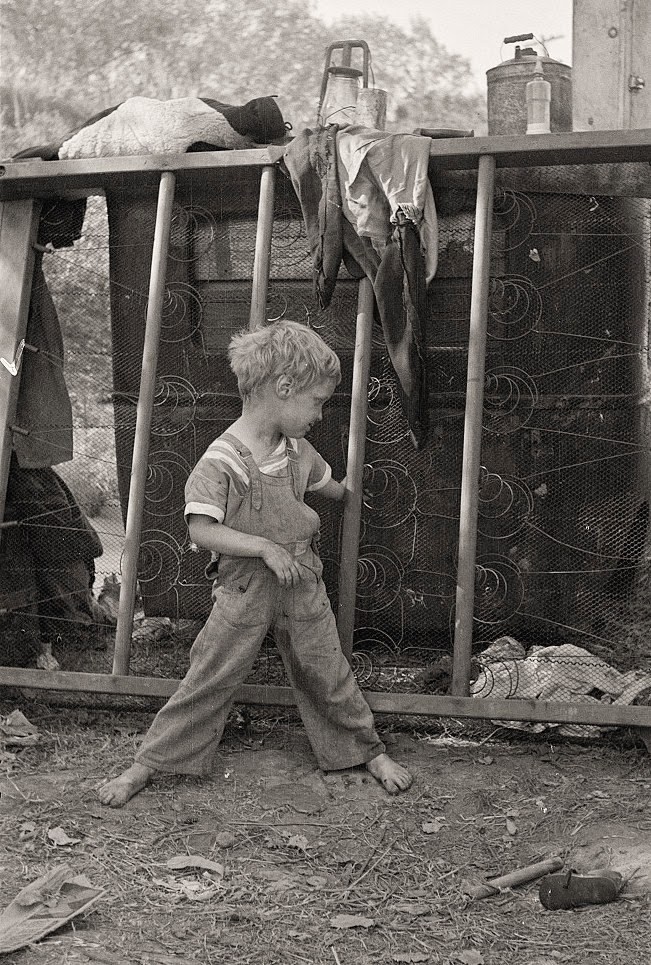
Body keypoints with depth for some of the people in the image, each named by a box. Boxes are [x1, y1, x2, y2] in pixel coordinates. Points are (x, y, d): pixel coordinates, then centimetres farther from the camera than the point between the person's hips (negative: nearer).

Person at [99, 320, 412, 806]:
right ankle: (149, 761, 16)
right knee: (209, 679, 1)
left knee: (328, 672, 12)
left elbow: (327, 484, 24)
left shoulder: (298, 450, 2)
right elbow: (202, 529, -24)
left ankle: (370, 750, 30)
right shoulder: (222, 460, -19)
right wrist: (264, 546, -26)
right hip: (245, 588, -4)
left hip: (302, 583, 5)